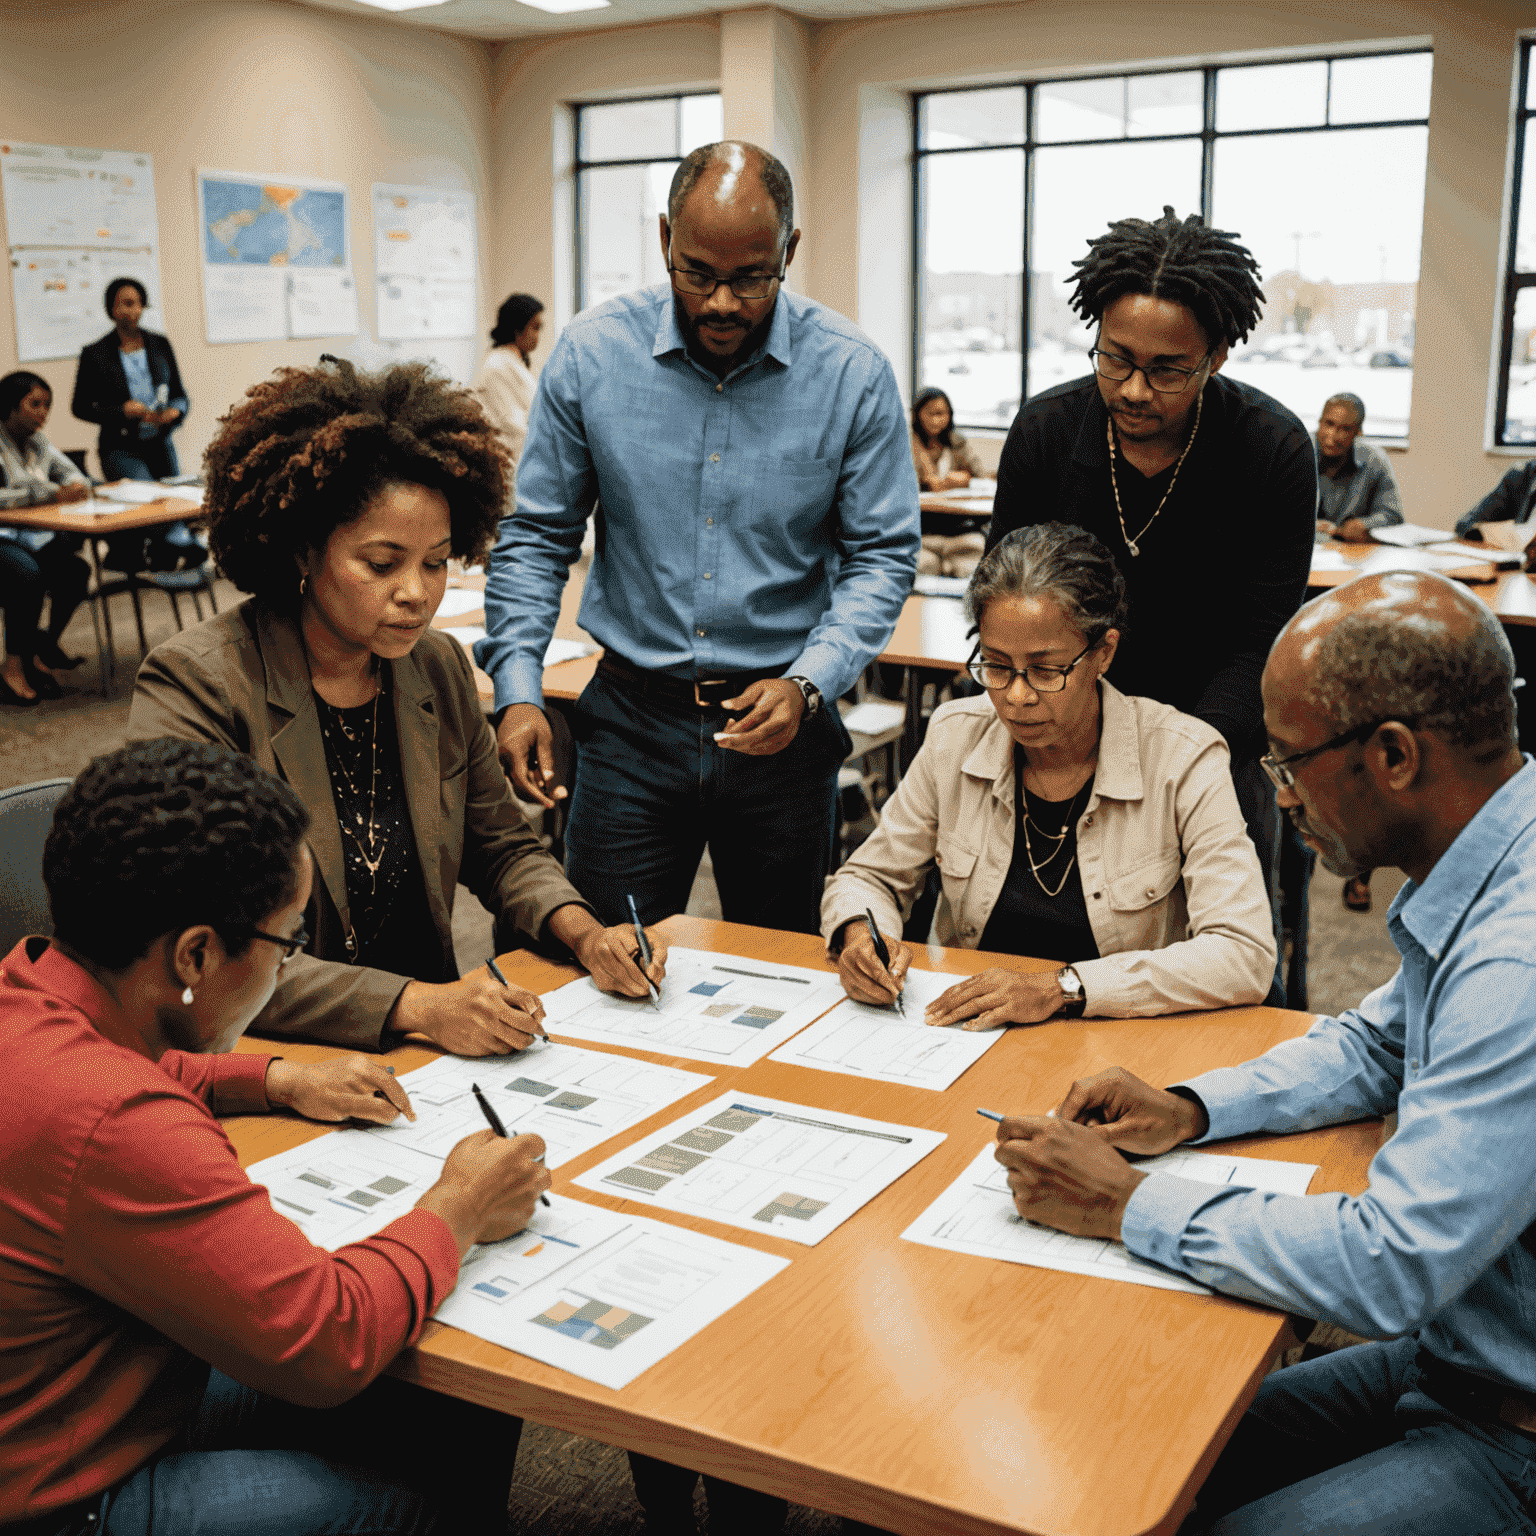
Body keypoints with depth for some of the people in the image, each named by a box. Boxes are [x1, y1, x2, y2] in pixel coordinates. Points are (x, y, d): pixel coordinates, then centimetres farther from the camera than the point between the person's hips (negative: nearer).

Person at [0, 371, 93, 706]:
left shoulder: (38, 443, 14)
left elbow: (74, 475, 19)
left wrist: (75, 488, -7)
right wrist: (51, 495, -24)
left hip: (35, 536, 7)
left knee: (76, 571, -20)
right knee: (27, 575, -34)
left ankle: (43, 650, 0)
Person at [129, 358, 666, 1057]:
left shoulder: (440, 668, 5)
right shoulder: (194, 684, -14)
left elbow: (501, 847, 17)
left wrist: (583, 932, -4)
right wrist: (415, 1005, -29)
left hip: (422, 1046, 5)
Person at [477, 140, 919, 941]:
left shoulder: (852, 373, -7)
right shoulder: (590, 352, -4)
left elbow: (881, 554, -2)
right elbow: (536, 536, 2)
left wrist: (809, 682, -17)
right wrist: (517, 689, -9)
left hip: (782, 727, 0)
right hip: (632, 721, 0)